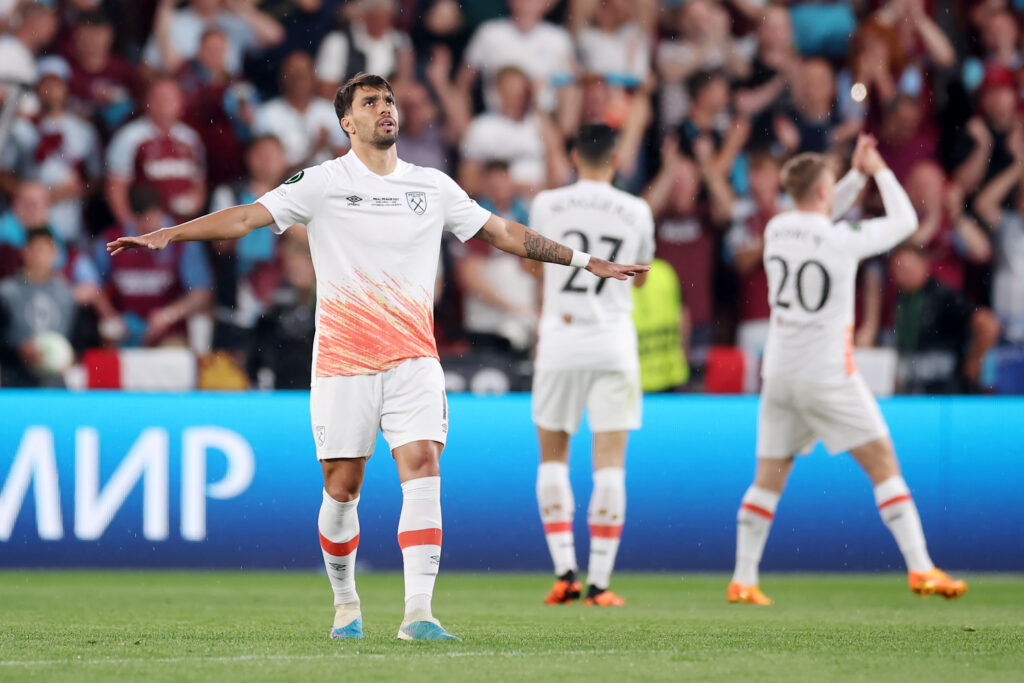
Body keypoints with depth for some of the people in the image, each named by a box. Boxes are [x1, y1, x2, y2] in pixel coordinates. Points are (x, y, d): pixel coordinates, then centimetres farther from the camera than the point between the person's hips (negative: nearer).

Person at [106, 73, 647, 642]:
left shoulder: (433, 186, 10)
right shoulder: (322, 183, 1)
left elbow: (502, 232, 17)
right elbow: (247, 217, -4)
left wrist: (585, 261, 17)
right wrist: (166, 235, -14)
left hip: (414, 361, 2)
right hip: (342, 361, -2)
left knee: (423, 469, -15)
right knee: (341, 489, 1)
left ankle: (418, 613, -19)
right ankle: (345, 605, 22)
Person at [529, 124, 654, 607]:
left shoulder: (547, 205, -1)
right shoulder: (636, 212, 0)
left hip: (559, 347, 0)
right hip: (614, 345, 0)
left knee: (553, 456, 13)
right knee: (609, 463, 0)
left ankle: (565, 571, 3)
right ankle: (599, 582, -5)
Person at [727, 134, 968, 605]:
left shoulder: (777, 229, 2)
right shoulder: (843, 240, -13)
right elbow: (904, 221, 2)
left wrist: (858, 175, 20)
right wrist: (879, 171, 13)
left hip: (779, 373, 5)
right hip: (828, 376, -5)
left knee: (769, 478, 10)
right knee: (884, 464, 1)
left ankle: (743, 580, 6)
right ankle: (920, 568, -5)